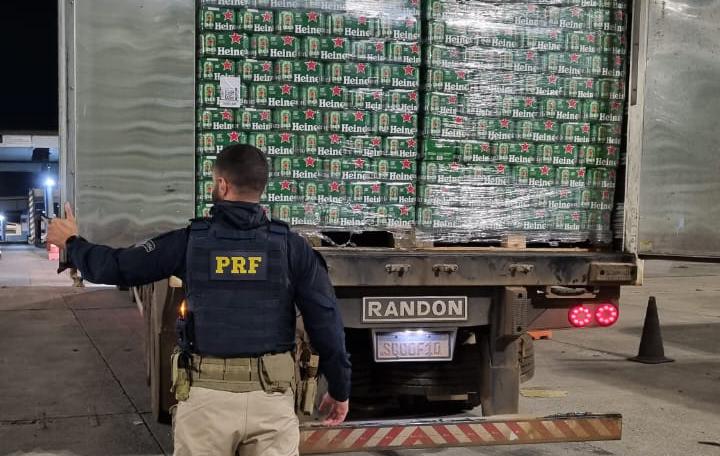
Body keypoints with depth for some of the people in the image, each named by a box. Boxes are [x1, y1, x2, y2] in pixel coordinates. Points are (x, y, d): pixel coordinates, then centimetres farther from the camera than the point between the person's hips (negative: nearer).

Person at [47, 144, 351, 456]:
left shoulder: (189, 241, -4)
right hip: (271, 395, 0)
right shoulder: (292, 247, -3)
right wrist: (340, 389, 8)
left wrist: (71, 241, 24)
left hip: (206, 394, 0)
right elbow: (326, 323, -4)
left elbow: (116, 267, 4)